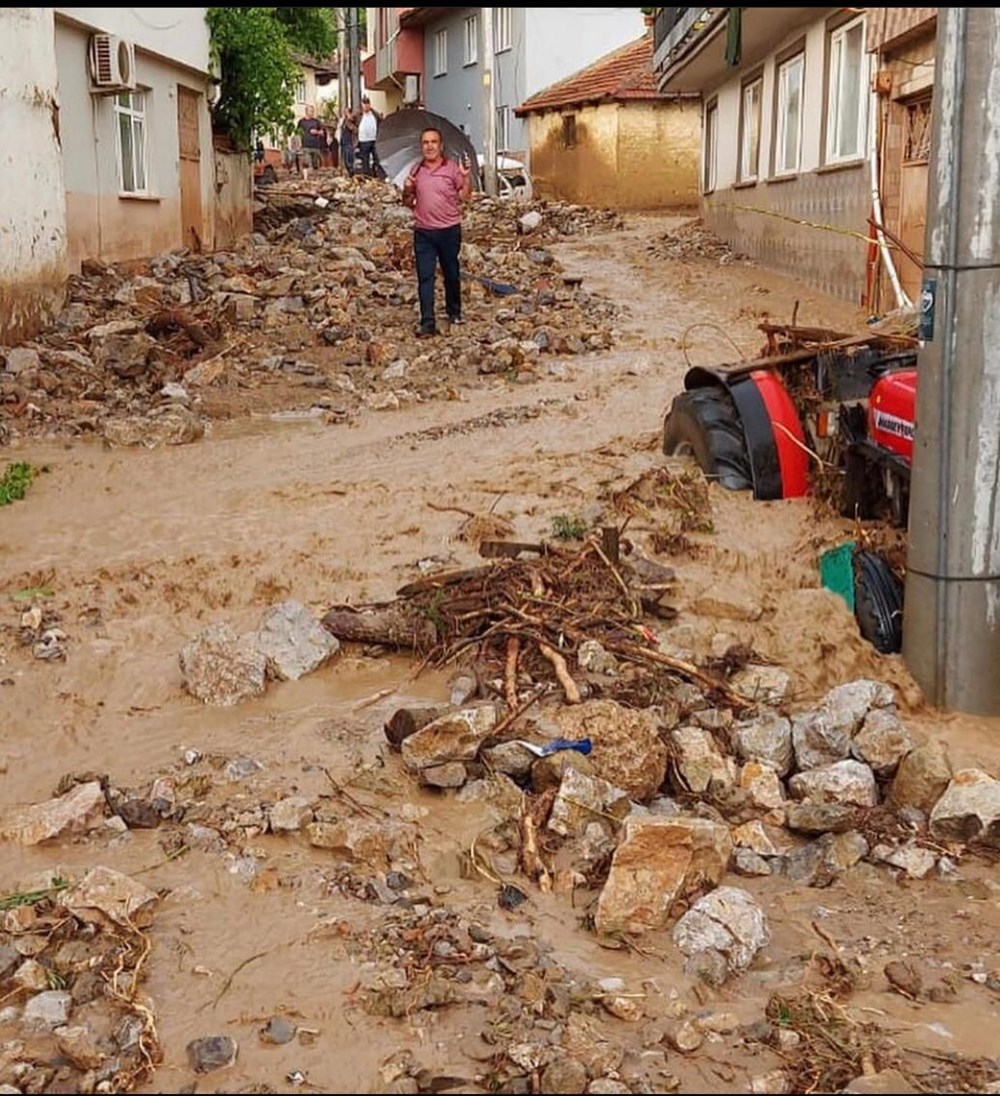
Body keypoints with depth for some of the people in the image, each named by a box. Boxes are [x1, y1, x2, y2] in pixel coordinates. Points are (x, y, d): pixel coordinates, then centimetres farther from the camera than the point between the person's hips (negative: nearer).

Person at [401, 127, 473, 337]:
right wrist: (407, 190, -6)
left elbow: (465, 197, -3)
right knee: (425, 277, -5)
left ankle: (454, 311, 33)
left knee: (451, 274, 13)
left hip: (449, 230, -1)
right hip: (423, 232, 1)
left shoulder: (452, 168, -1)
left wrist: (466, 177, -16)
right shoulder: (416, 171, 7)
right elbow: (408, 203, 13)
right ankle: (427, 323, -7)